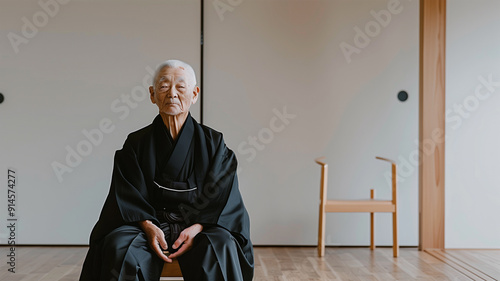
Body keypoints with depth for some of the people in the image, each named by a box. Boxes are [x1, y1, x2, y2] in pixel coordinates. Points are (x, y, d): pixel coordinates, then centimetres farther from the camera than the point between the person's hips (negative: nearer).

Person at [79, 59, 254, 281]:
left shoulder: (213, 142, 5)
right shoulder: (136, 143, 7)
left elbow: (221, 196, -2)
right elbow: (128, 196, 0)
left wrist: (196, 228, -19)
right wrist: (149, 227, -19)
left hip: (199, 225, 0)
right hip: (149, 224, 1)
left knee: (221, 246, -33)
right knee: (118, 247, -30)